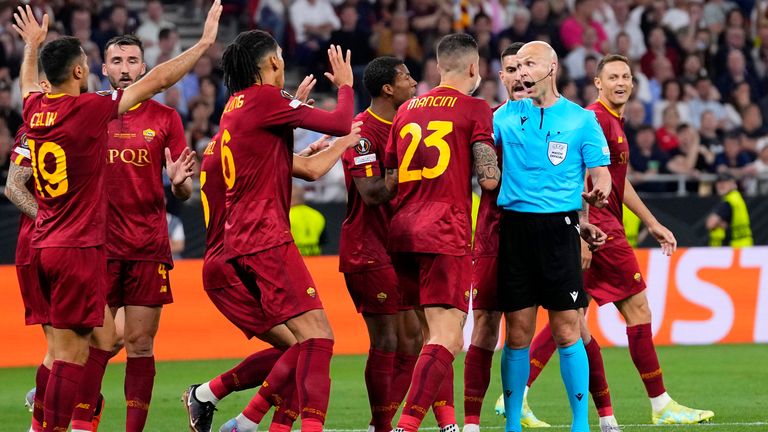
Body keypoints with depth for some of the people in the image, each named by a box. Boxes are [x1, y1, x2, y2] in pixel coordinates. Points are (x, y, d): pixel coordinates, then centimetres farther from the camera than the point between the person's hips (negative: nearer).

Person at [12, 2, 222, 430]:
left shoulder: (35, 109, 5)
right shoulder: (88, 109, -13)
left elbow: (28, 85, 32)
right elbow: (155, 81, -9)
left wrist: (32, 45, 50)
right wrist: (203, 43, -1)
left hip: (44, 247, 8)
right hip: (79, 249, -8)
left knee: (105, 336, 16)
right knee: (71, 352, -7)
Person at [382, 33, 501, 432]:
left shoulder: (406, 110, 16)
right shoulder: (475, 109, -1)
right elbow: (489, 178, -8)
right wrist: (493, 168, 14)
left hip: (402, 232, 7)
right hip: (445, 233, -7)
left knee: (432, 335, 16)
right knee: (447, 340, -11)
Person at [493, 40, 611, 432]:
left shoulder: (581, 119, 4)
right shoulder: (506, 115, 11)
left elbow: (601, 176, 3)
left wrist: (596, 194, -17)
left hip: (559, 228, -2)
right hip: (514, 227, 2)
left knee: (567, 331, -4)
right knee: (517, 334, 3)